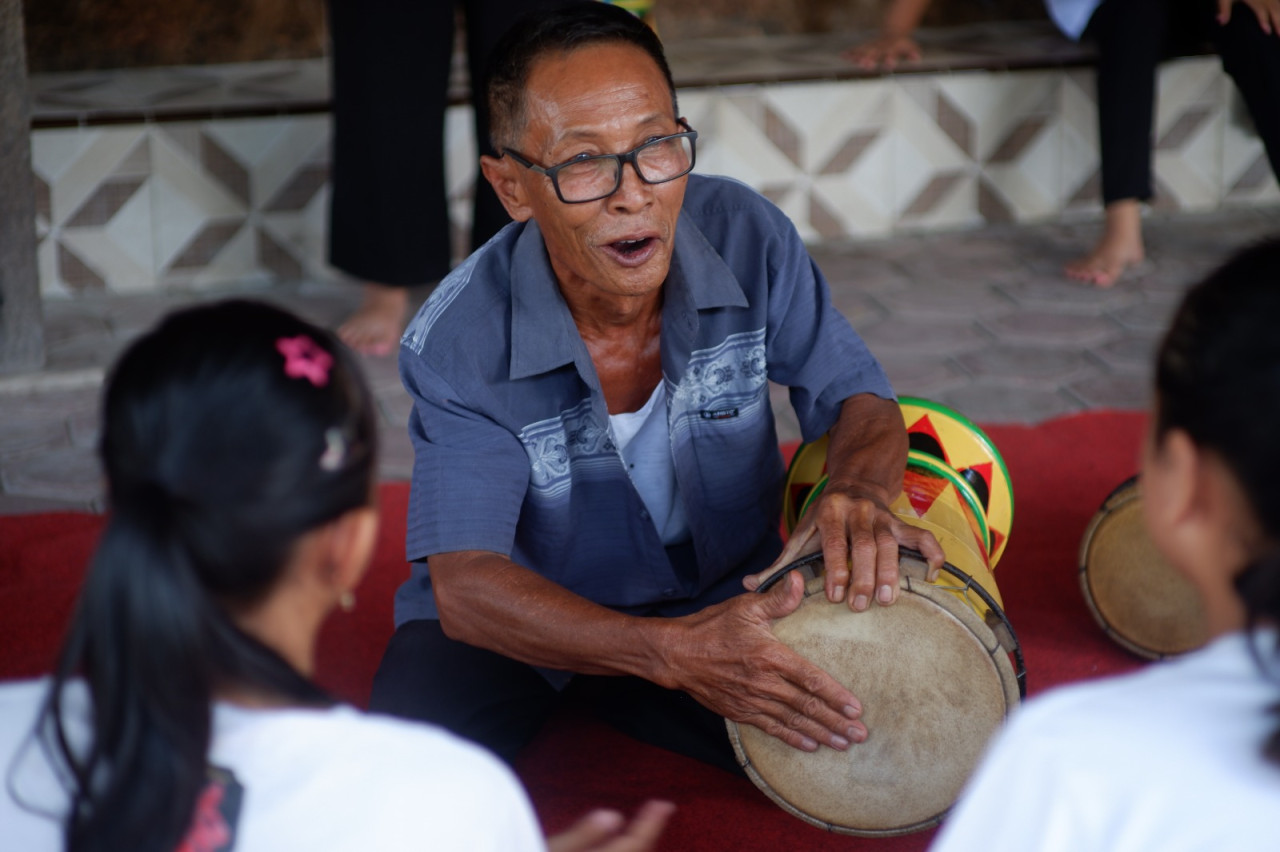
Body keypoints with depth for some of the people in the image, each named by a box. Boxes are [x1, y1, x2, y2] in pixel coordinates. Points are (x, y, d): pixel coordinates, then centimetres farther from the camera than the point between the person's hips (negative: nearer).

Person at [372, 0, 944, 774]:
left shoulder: (746, 236, -17)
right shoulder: (460, 346, -26)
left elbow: (859, 398, -7)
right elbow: (466, 586, -30)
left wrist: (859, 490, -35)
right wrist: (672, 654, -47)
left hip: (718, 604, 4)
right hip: (516, 625, -4)